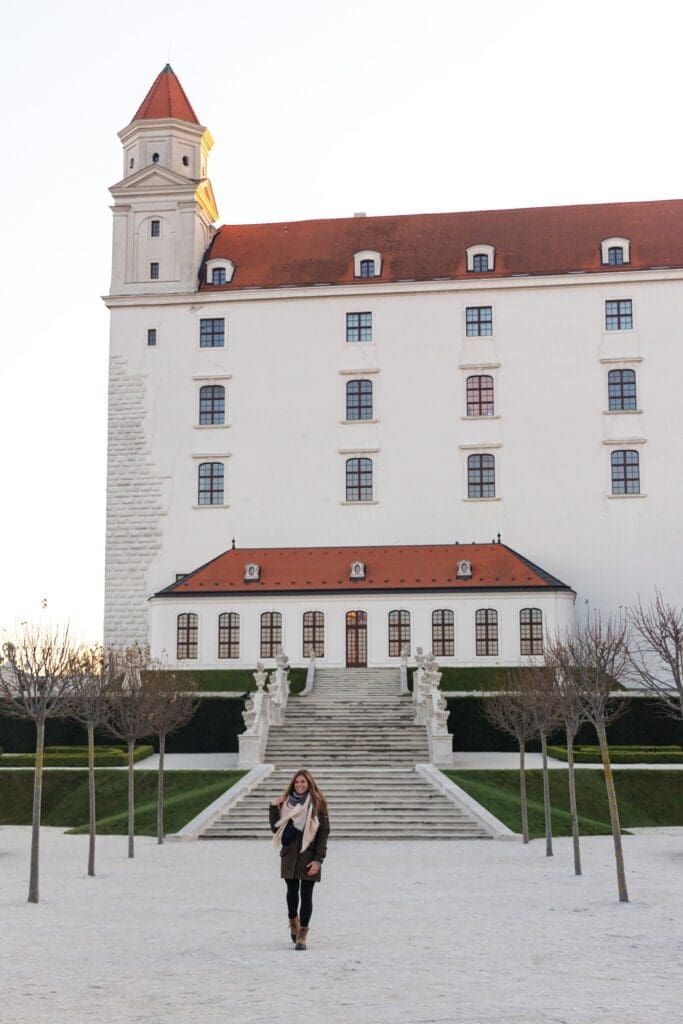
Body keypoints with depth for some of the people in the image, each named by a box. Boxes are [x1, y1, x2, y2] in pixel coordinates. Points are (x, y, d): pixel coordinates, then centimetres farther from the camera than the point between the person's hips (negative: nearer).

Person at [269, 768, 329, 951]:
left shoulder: (317, 804, -3)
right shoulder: (285, 803, 6)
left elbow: (324, 832, -6)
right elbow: (275, 828, 7)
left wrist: (318, 859, -12)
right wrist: (273, 808, -5)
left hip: (309, 858, -3)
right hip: (289, 855, 3)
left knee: (306, 895, -2)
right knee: (292, 891, 12)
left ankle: (302, 935, 5)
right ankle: (293, 920, 40)